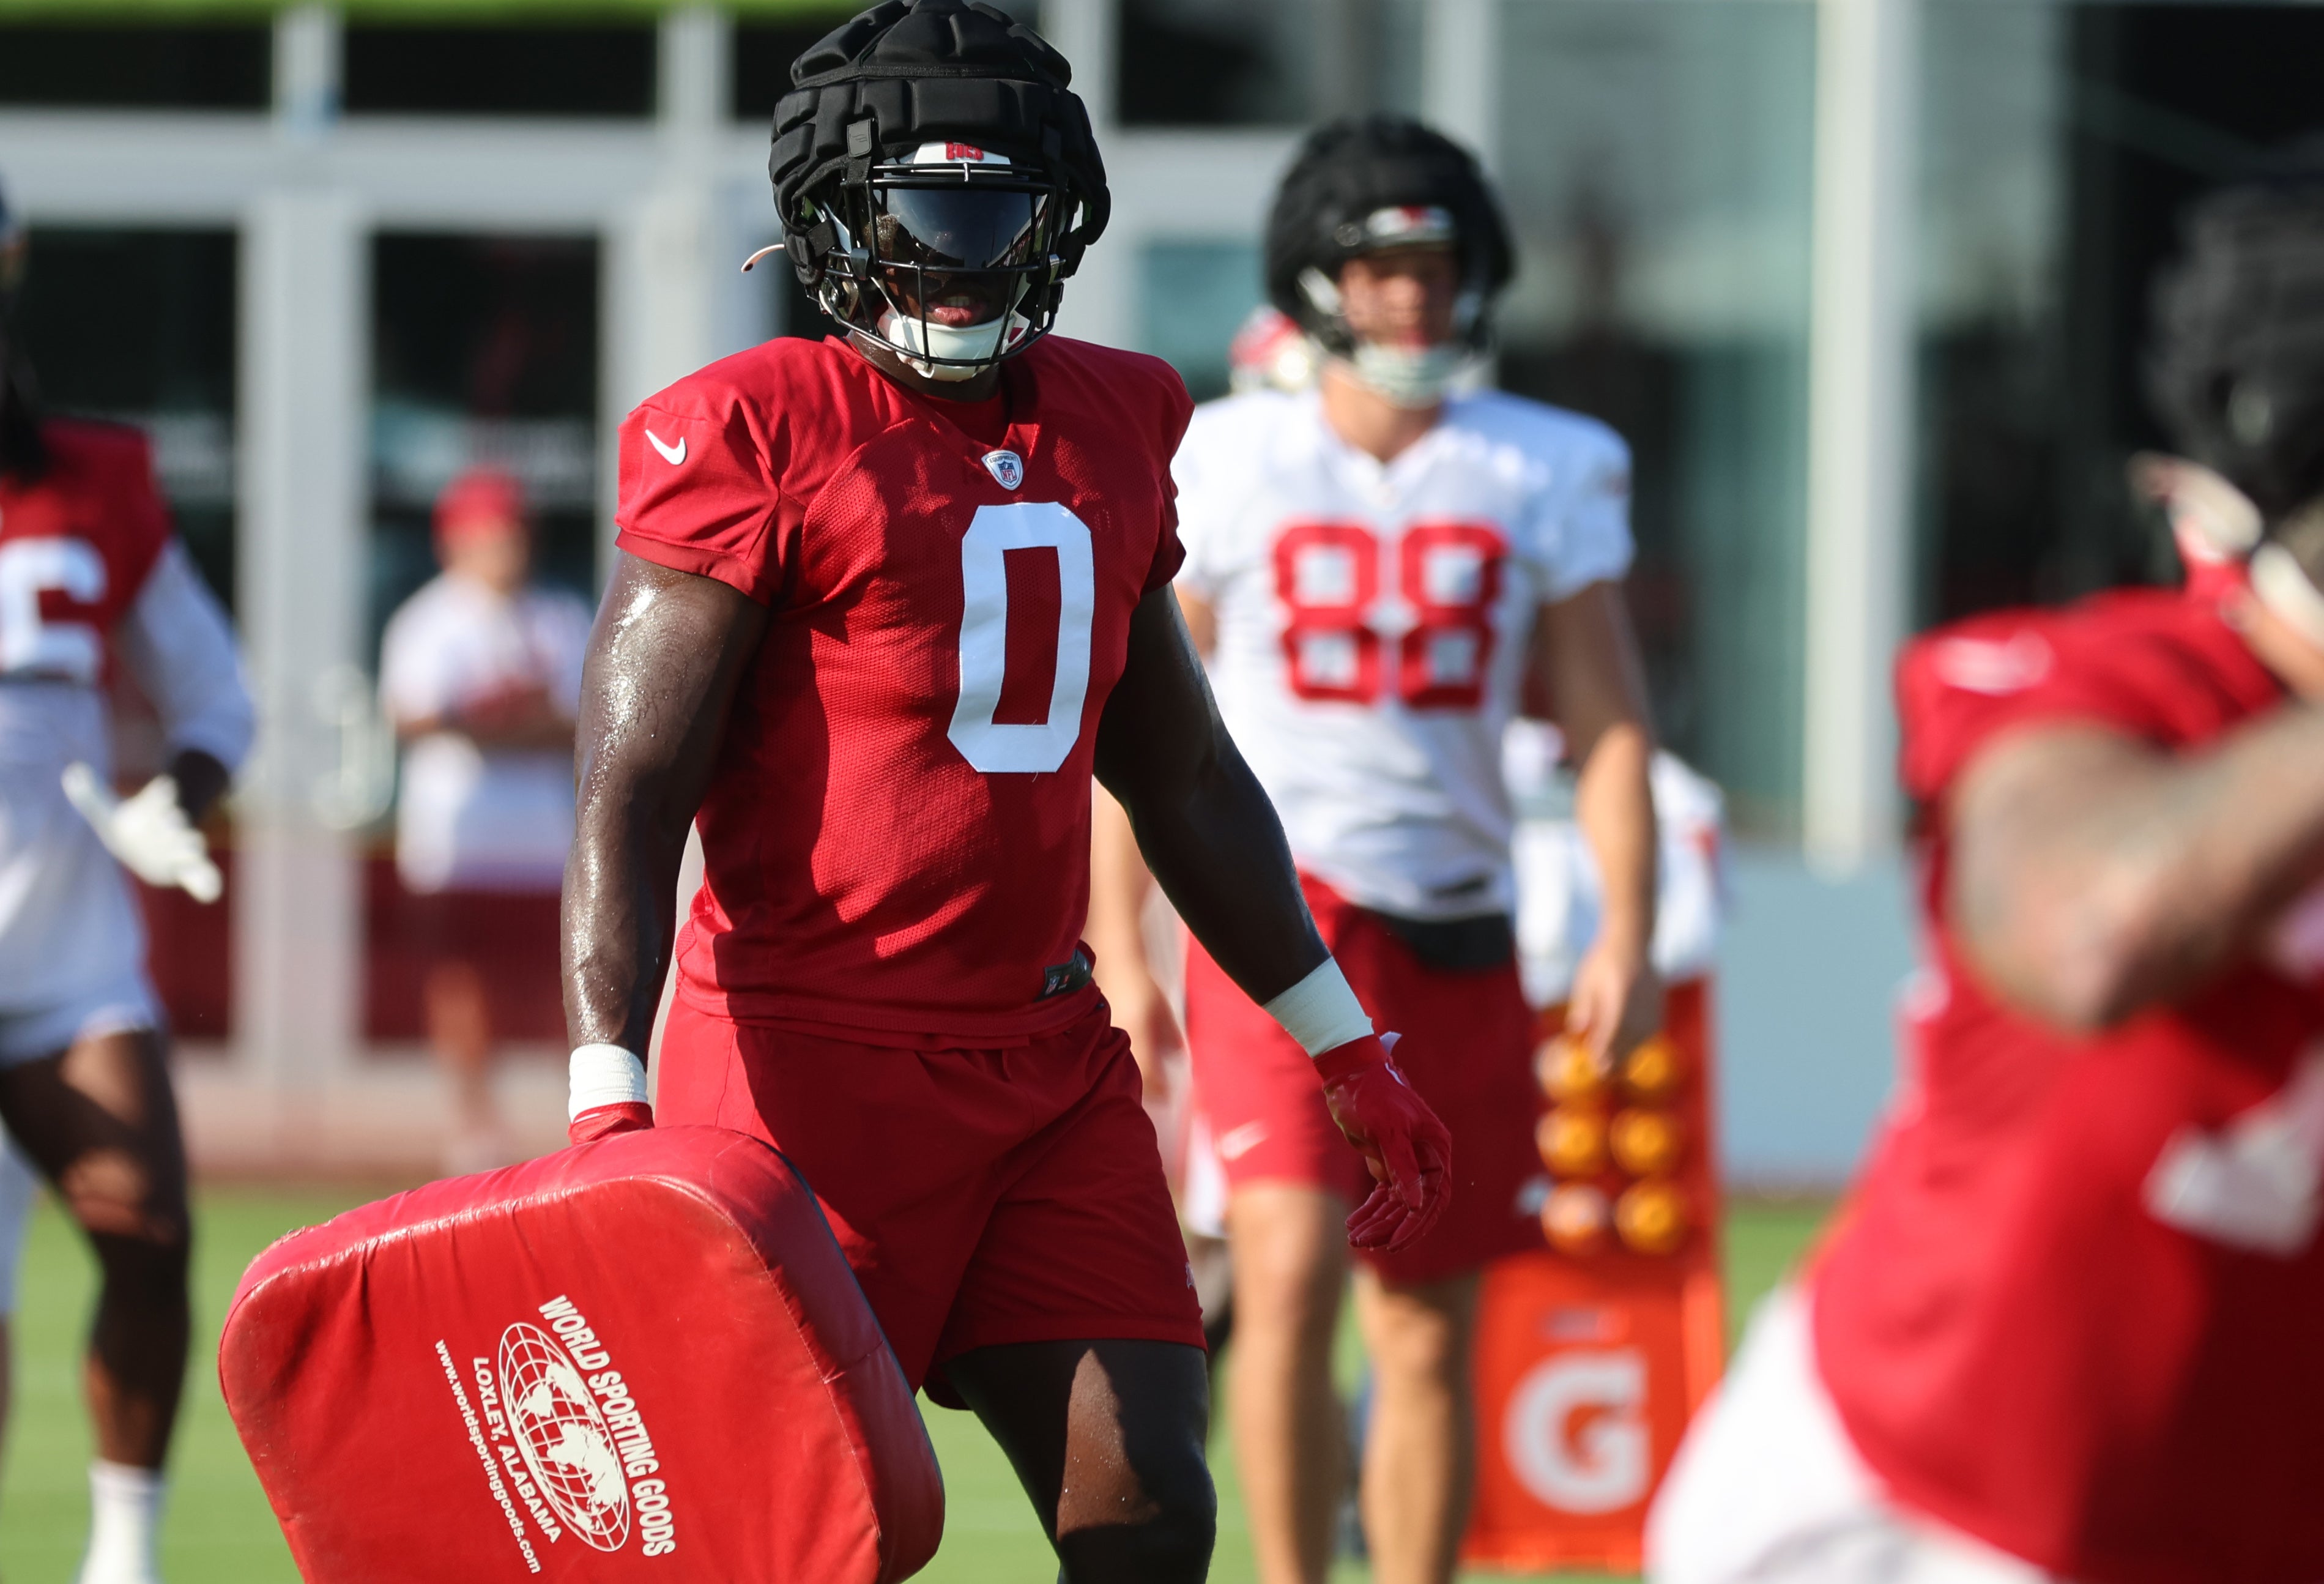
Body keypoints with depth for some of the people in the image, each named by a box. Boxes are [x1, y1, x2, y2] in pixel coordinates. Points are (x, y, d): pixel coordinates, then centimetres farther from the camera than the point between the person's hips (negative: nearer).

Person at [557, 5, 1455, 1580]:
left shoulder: (1106, 430, 13)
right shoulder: (754, 444, -8)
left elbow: (1187, 780, 24)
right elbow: (631, 797, -12)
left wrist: (1351, 1053, 24)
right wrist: (608, 1107, -24)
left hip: (1052, 1059, 6)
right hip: (821, 1064, -6)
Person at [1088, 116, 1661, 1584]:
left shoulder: (1543, 474, 4)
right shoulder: (1229, 462, 1)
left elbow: (1609, 721, 4)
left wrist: (1629, 932, -8)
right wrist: (1115, 950, 4)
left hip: (1459, 930, 3)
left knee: (1433, 1336, 8)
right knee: (1292, 1270, -21)